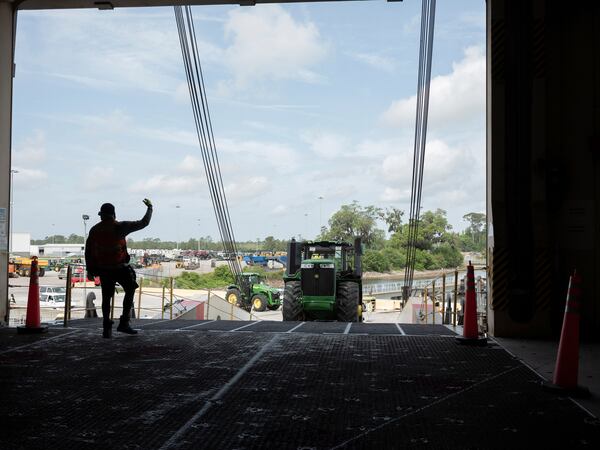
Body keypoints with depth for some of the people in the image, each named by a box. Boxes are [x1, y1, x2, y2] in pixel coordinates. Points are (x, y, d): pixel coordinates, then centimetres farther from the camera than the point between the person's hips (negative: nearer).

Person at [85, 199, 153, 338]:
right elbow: (144, 223, -7)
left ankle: (107, 328, 12)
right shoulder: (120, 227, -11)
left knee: (106, 297, 14)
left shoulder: (94, 230, 2)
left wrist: (90, 270, 16)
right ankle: (124, 323, 7)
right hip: (120, 268, -4)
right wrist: (149, 208, 8)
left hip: (103, 269, 4)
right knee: (130, 291, 14)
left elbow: (88, 252, 7)